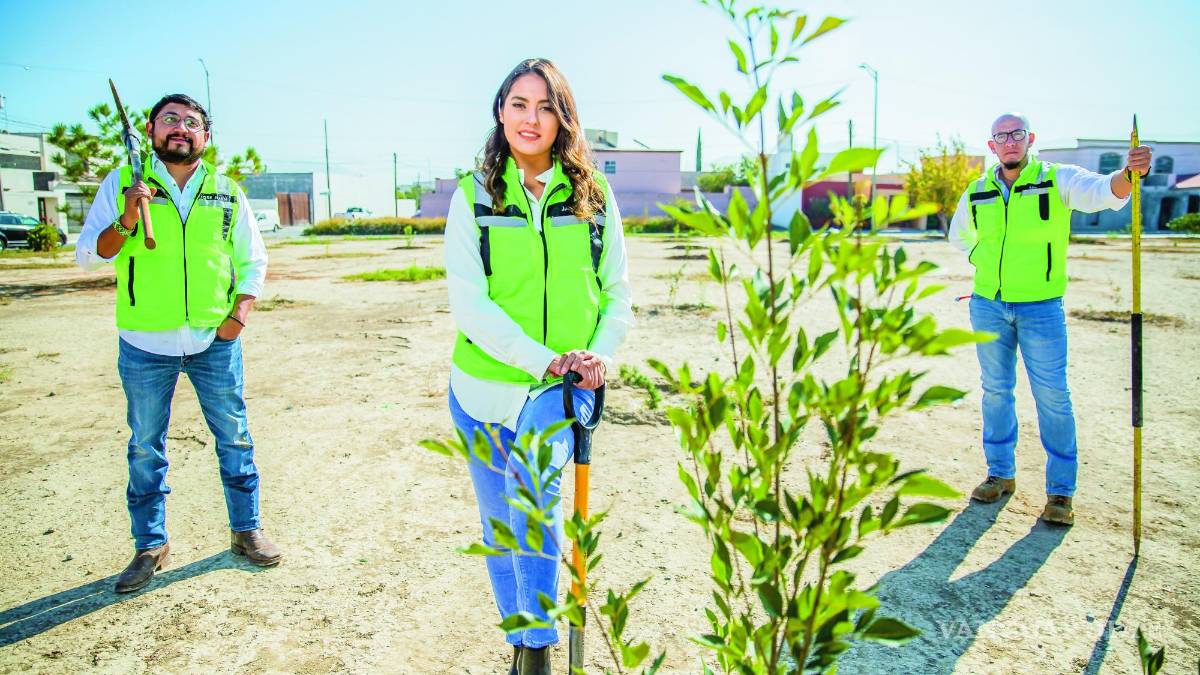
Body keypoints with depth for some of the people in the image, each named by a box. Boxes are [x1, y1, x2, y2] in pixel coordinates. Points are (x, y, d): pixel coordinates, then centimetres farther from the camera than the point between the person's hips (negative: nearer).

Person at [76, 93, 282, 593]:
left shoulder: (227, 191, 5)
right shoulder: (121, 185, 1)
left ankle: (246, 530, 23)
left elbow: (253, 261, 9)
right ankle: (150, 546, 23)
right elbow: (87, 255, -1)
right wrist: (126, 221, -18)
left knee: (234, 438, 8)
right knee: (145, 448, 9)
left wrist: (241, 312, -5)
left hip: (216, 340, 1)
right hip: (145, 345, -1)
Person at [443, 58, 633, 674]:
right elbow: (468, 304, -12)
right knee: (499, 527, 14)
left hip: (561, 391, -1)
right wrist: (547, 360, -22)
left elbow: (617, 292, 5)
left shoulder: (593, 196, 1)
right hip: (484, 386, 1)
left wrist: (602, 354, -14)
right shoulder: (472, 196, -3)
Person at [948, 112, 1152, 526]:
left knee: (1052, 396, -1)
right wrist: (984, 260, 8)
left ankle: (1061, 491, 10)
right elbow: (959, 235, 24)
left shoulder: (1058, 180, -5)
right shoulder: (976, 193, 6)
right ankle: (1001, 474, 26)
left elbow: (1102, 192, -25)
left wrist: (1128, 174, -46)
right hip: (987, 306, 4)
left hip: (1041, 308, -3)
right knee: (995, 391, 11)